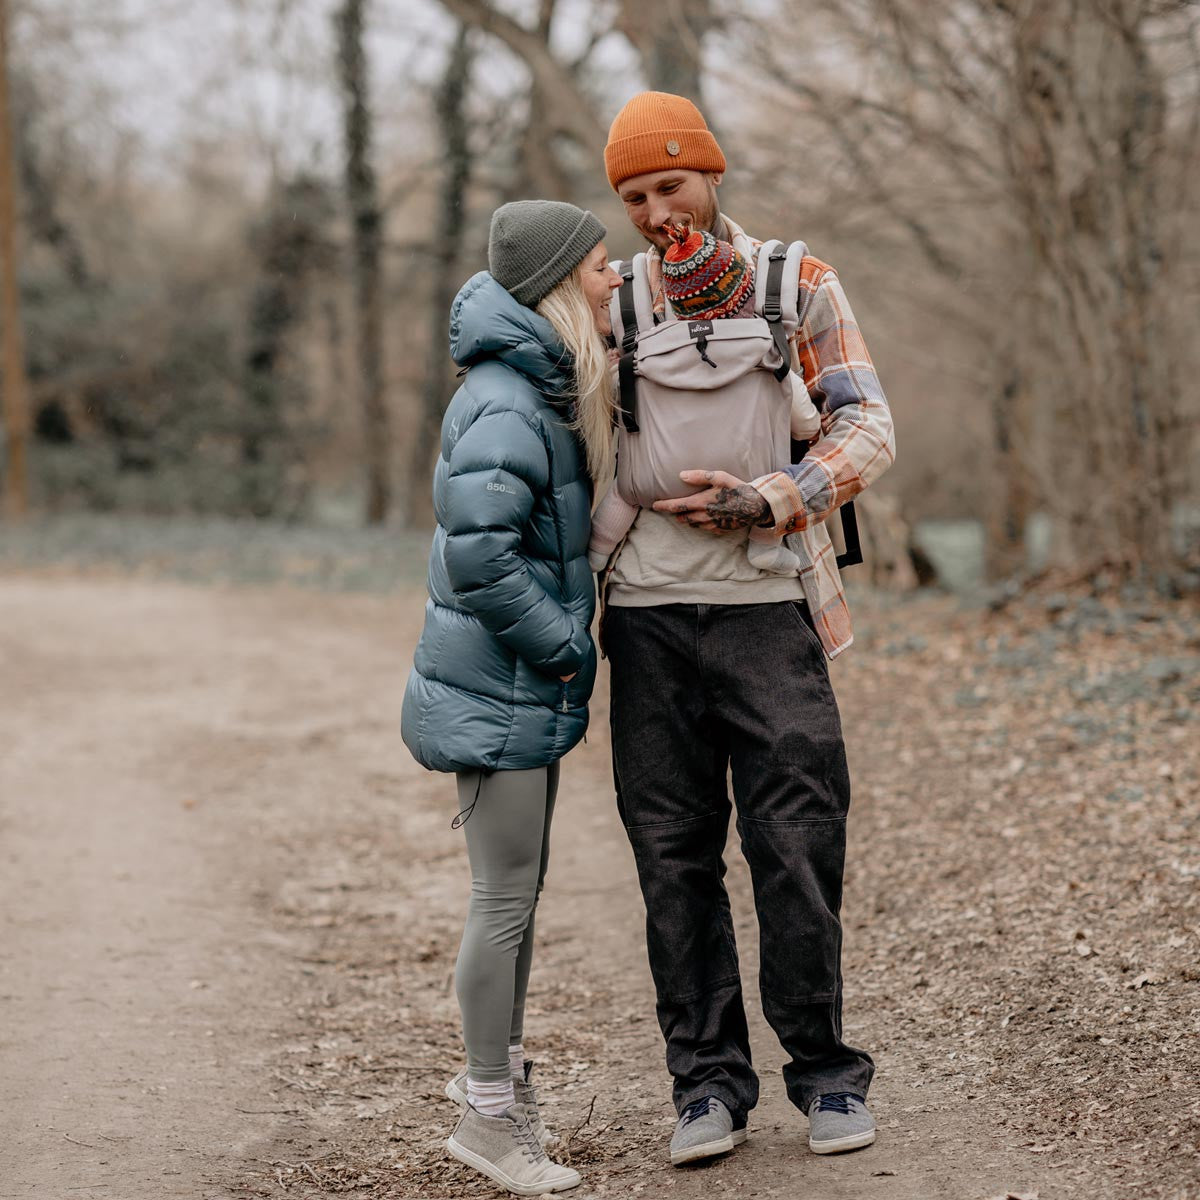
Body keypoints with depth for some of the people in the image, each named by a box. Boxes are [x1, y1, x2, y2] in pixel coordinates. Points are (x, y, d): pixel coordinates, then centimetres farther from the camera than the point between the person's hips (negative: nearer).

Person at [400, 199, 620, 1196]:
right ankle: (489, 1112, 9)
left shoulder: (550, 390, 11)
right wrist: (563, 647, -19)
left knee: (522, 885, 19)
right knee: (506, 895, -2)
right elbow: (480, 553, -29)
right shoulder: (506, 406, -21)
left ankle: (497, 1069, 33)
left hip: (531, 682, 10)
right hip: (502, 691, -10)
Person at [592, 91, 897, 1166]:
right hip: (647, 613, 2)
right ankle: (708, 1078, 13)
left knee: (797, 844, -3)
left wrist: (762, 502, -17)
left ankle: (826, 1071, 11)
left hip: (765, 604, -2)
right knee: (673, 854, 3)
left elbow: (869, 432, -2)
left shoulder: (798, 285, 4)